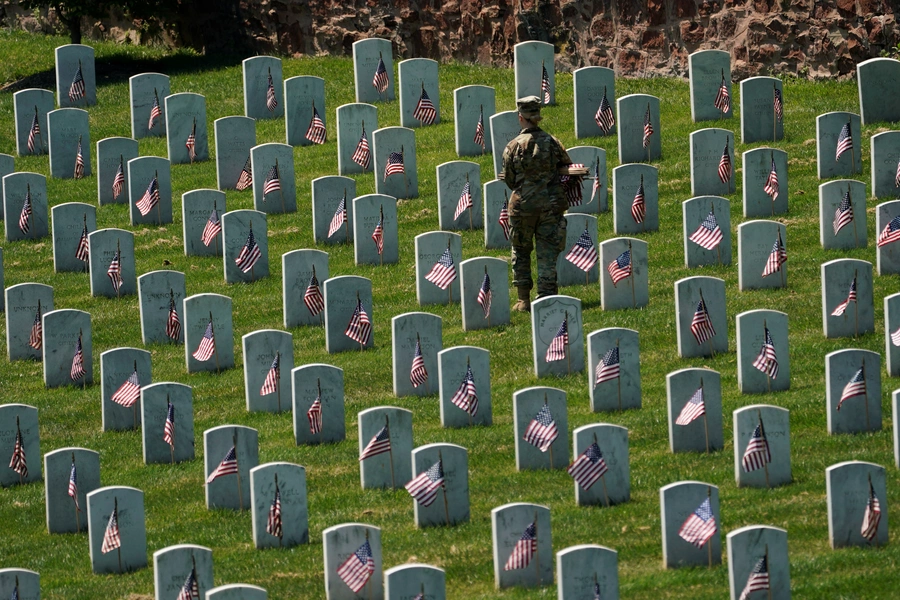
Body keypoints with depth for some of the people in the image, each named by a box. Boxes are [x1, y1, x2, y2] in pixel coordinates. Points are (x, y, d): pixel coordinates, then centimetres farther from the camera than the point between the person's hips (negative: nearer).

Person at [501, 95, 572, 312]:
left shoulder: (513, 146, -6)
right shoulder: (552, 142, -2)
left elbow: (509, 180, 0)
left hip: (522, 205, -1)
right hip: (551, 205, 1)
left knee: (521, 252, 14)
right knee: (548, 254, 4)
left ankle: (524, 300, 13)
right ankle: (546, 297, -2)